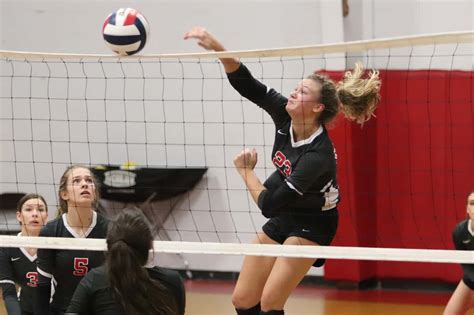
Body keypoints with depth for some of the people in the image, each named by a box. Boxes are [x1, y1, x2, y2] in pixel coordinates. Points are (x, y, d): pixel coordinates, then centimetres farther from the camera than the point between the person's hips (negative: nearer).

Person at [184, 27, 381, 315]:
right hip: (283, 218, 7)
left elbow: (268, 204, -28)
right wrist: (216, 47, -28)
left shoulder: (317, 156, -31)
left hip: (311, 227, -7)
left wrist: (246, 171, -12)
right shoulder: (286, 116, -13)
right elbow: (246, 84, -14)